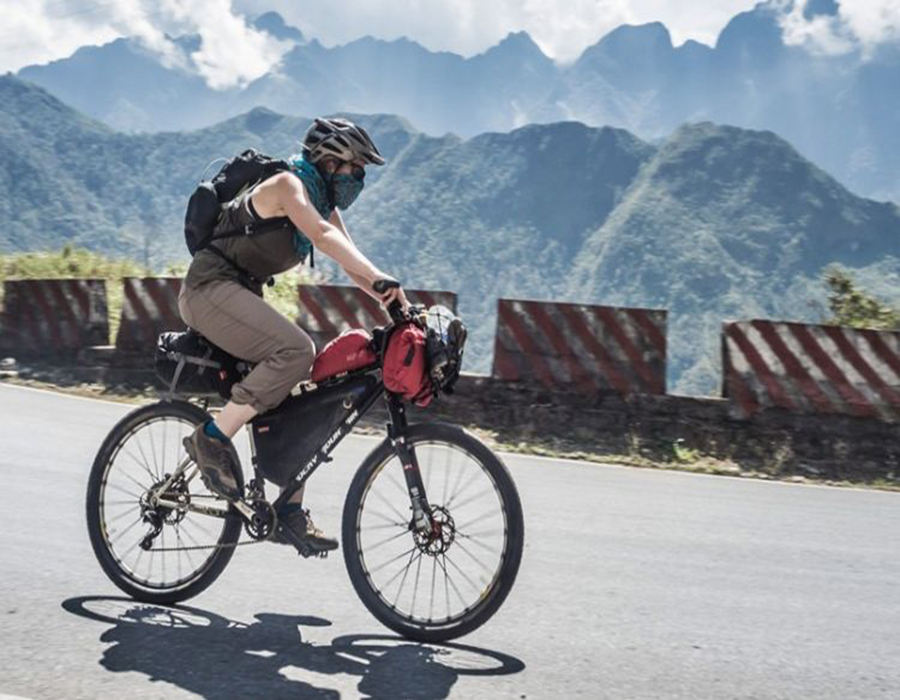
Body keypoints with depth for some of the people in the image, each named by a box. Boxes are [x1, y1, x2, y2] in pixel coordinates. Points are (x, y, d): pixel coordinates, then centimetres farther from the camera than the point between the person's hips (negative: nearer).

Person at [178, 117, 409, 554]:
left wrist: (396, 303, -10)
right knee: (296, 350, -29)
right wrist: (379, 278, -44)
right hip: (211, 286, -10)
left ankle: (290, 510, 7)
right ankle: (213, 438, -18)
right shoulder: (288, 184, -14)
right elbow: (322, 236, -33)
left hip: (239, 293, 10)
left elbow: (349, 258, 5)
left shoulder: (323, 202, 13)